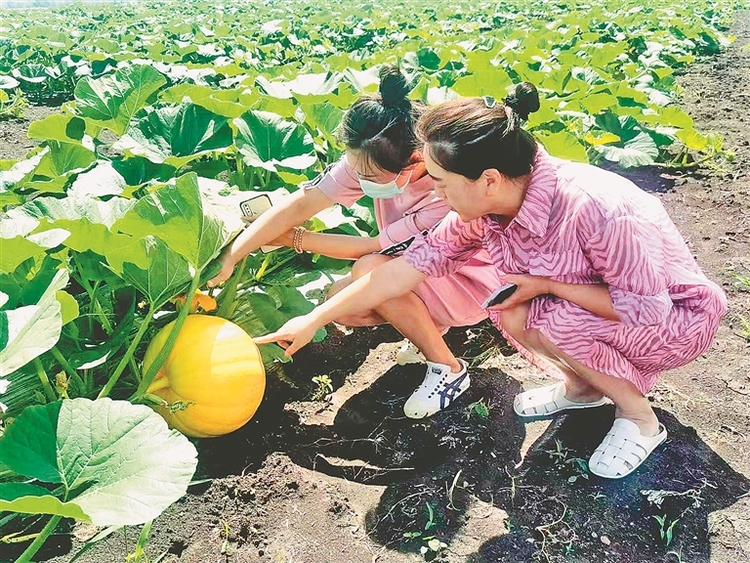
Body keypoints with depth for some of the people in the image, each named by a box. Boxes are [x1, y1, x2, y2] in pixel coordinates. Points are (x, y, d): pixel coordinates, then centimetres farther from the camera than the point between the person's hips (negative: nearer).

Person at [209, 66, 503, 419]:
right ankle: (432, 325, 10)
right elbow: (300, 204, -22)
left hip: (473, 283, -6)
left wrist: (291, 238, -18)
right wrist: (230, 257, -28)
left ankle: (449, 370, -12)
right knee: (339, 302, -13)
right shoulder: (370, 160, -20)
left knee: (370, 269, -30)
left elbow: (372, 247, -26)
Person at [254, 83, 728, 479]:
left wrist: (545, 284, -24)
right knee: (509, 311, -14)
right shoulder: (483, 211, -16)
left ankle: (640, 417, -2)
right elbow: (412, 265, -12)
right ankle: (583, 386, 12)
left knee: (542, 320, -27)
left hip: (674, 319, -6)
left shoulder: (595, 208, -37)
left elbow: (646, 309, -28)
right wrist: (313, 320, -10)